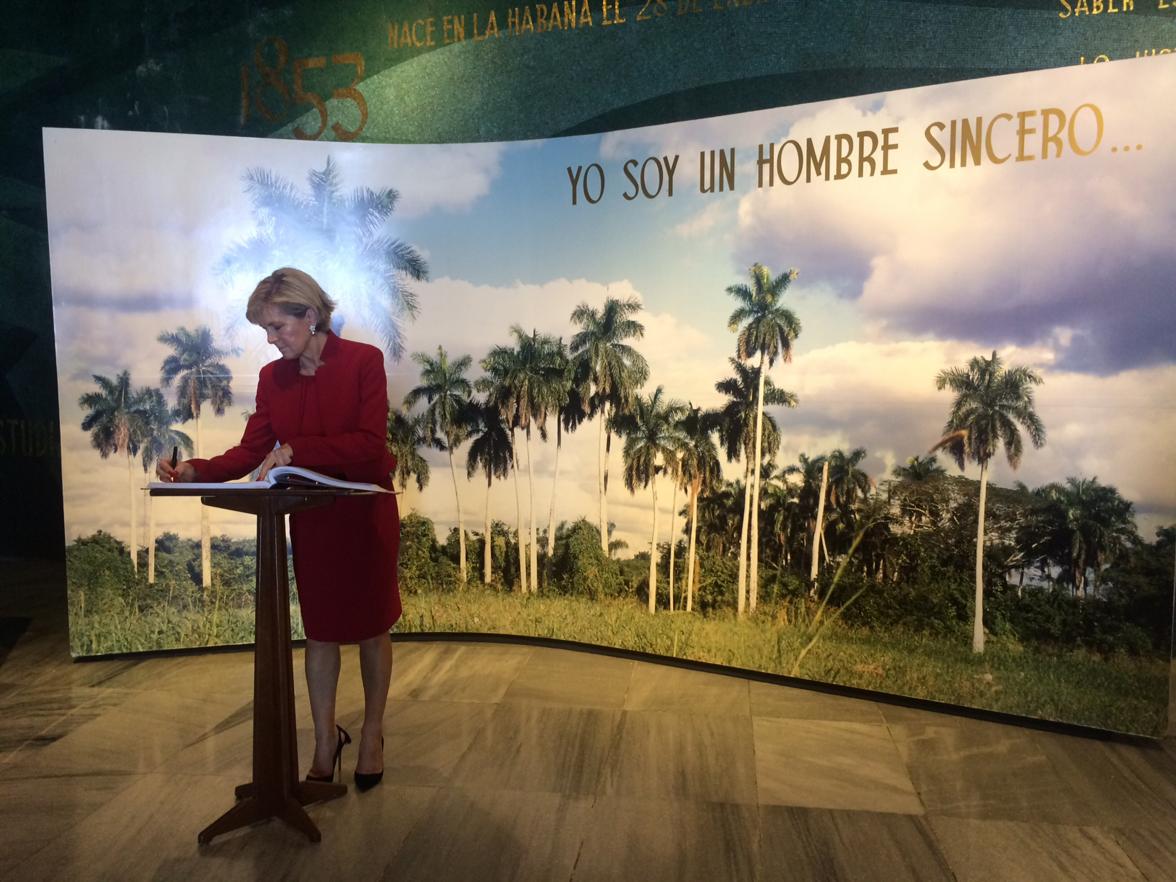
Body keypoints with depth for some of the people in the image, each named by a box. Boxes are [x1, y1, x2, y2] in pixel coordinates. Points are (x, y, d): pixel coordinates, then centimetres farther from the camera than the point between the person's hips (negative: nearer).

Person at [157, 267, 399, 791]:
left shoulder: (364, 360, -13)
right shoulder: (273, 377, 1)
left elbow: (370, 444, -21)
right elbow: (251, 450, -2)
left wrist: (294, 450, -29)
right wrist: (196, 471, -18)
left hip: (366, 515, -3)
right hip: (311, 520, 4)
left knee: (371, 626, 10)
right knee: (320, 631, 11)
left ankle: (372, 734, 29)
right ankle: (326, 739, 29)